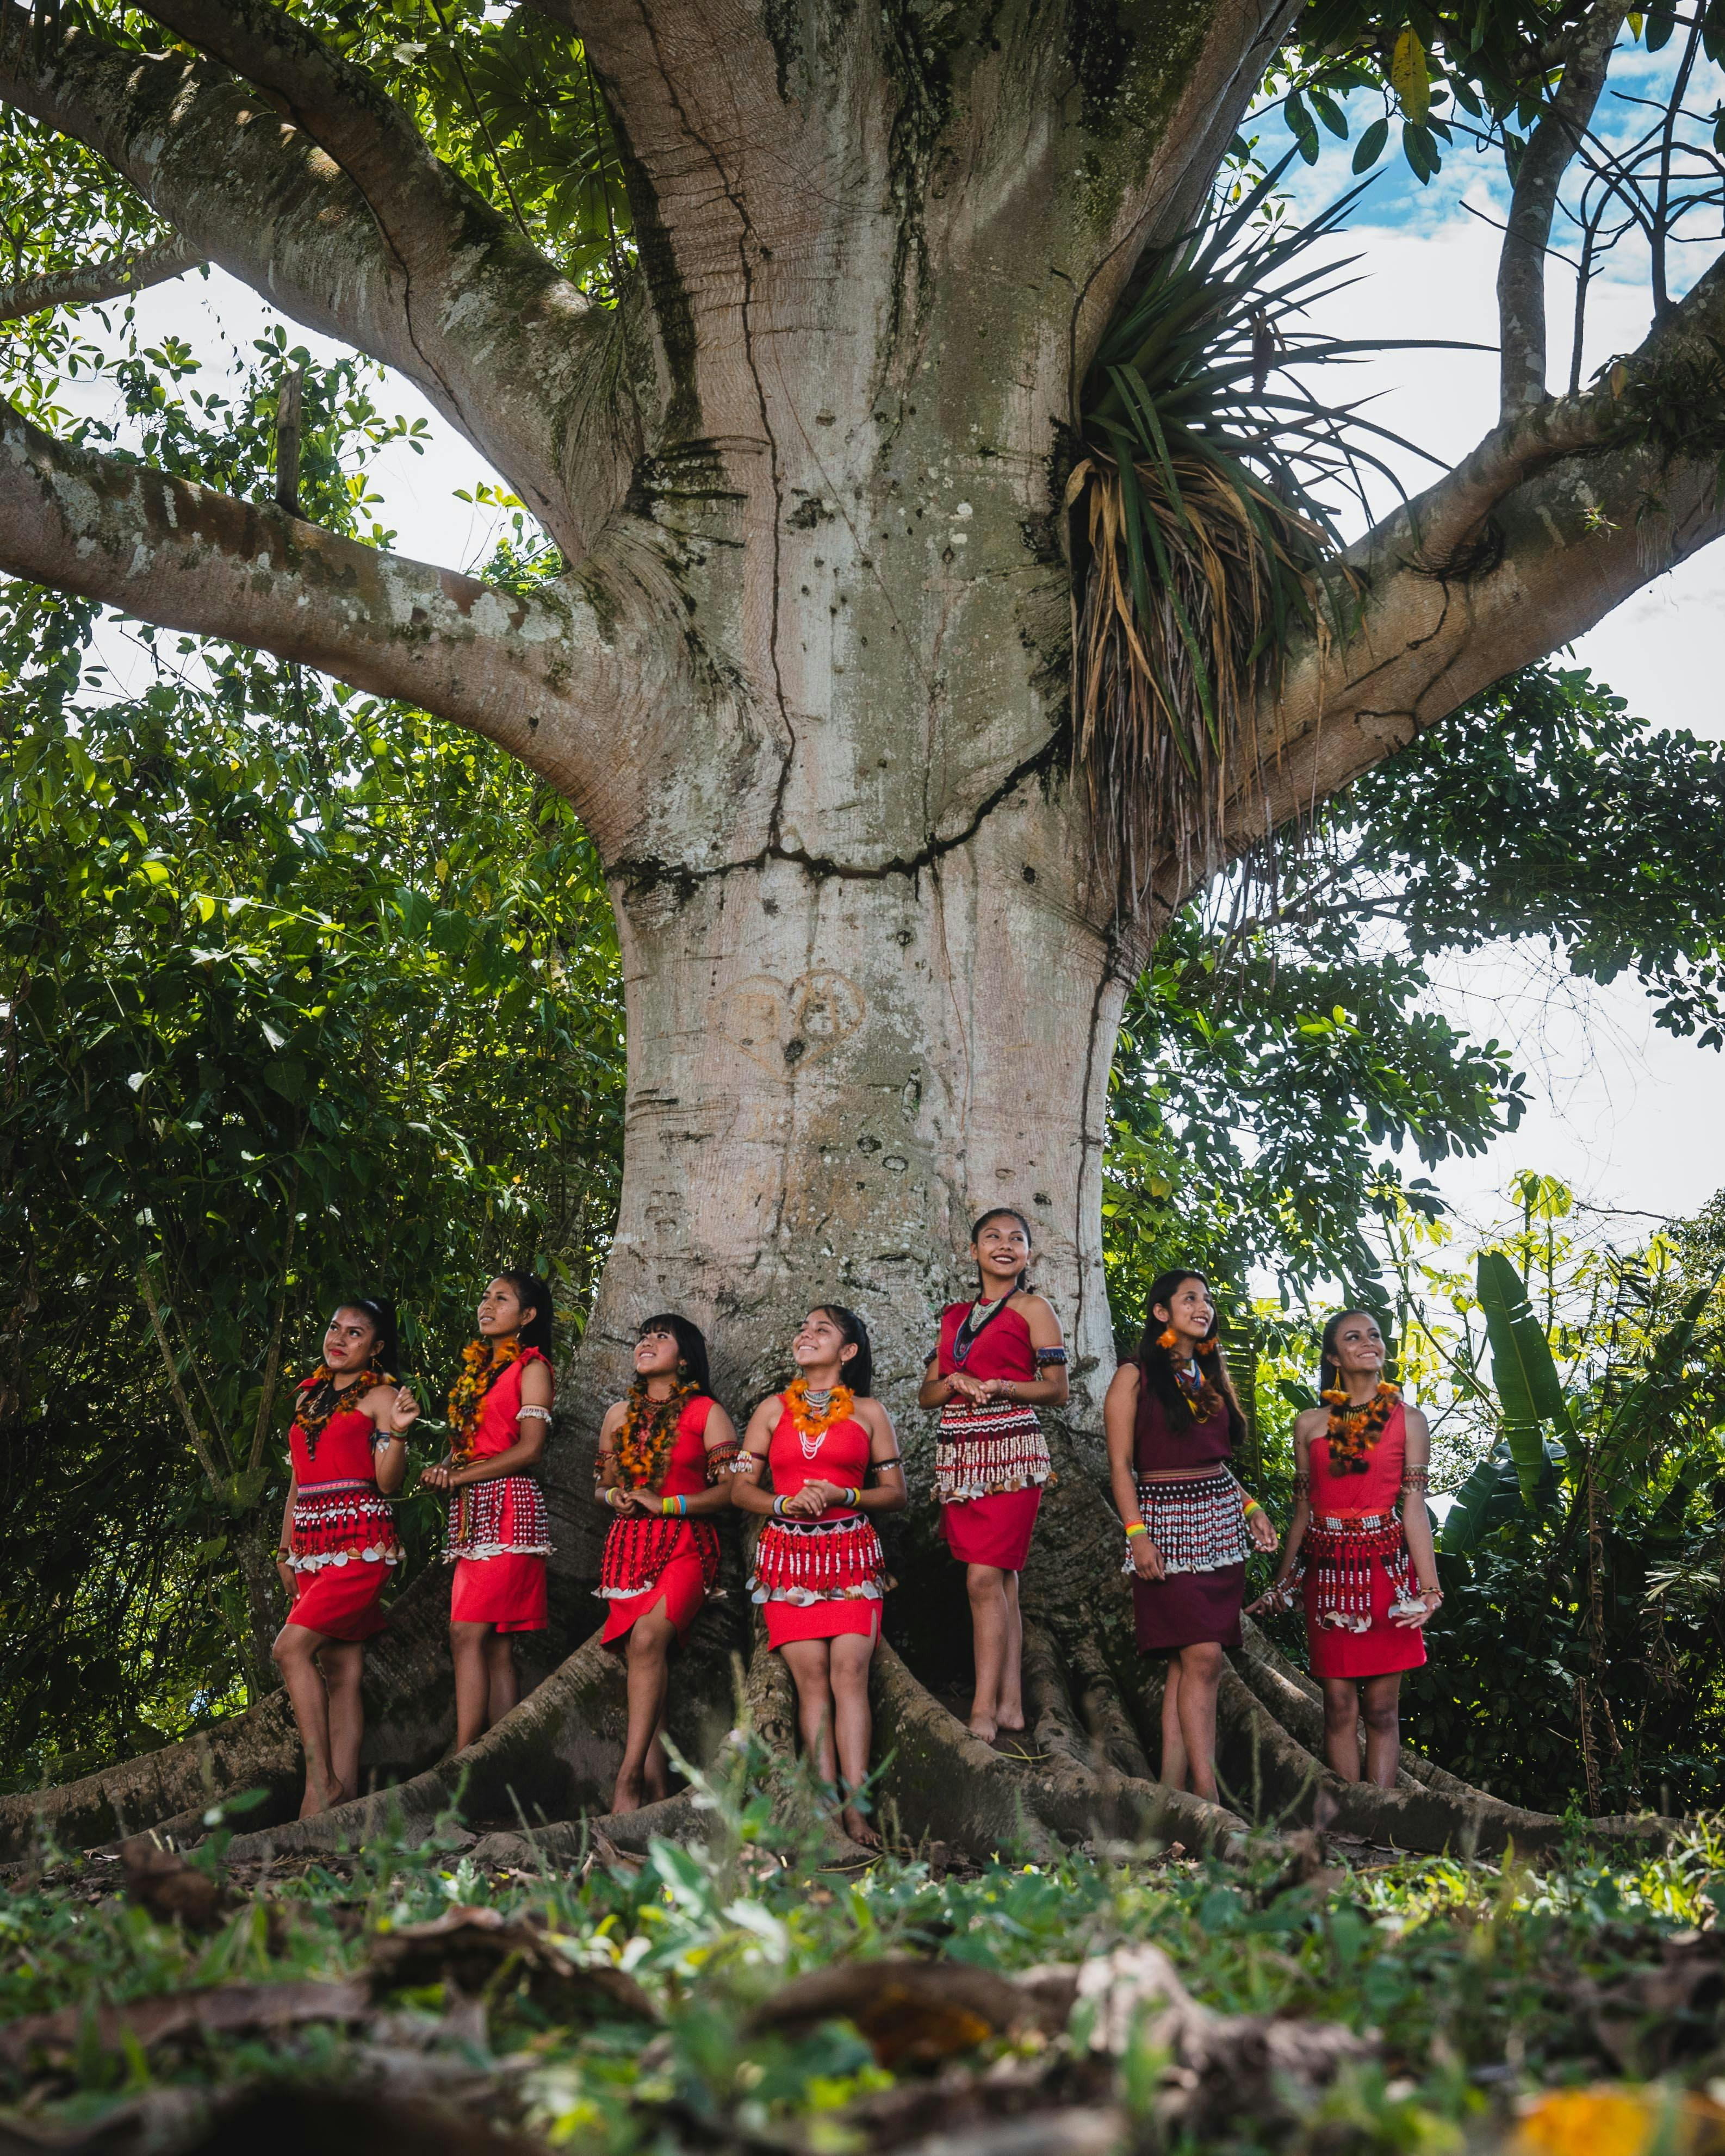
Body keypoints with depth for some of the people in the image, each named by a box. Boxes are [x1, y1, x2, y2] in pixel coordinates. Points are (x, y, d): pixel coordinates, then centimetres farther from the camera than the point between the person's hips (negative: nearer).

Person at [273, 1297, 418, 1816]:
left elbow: (387, 1483, -6)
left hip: (360, 1544, -6)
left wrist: (397, 1431, -22)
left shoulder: (380, 1396, 1)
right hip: (313, 1548, 6)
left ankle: (321, 1780, -17)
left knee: (291, 1646, -19)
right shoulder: (309, 1397, 20)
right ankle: (343, 1786, -3)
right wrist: (285, 1550, 20)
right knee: (339, 1669, 1)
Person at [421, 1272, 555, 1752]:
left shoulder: (531, 1367, 0)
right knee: (496, 1645, 2)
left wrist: (463, 1476, -8)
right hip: (472, 1514, 7)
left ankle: (463, 1758, -18)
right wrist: (444, 1468, 2)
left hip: (507, 1506, -7)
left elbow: (529, 1448, -9)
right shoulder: (475, 1368, 22)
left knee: (468, 1633, -16)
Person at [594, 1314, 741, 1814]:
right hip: (629, 1543, 5)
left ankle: (629, 1778, -29)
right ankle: (657, 1789, -10)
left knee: (648, 1638, -28)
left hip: (685, 1545, -4)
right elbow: (605, 1482, 27)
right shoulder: (619, 1415, 18)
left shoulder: (706, 1413, 4)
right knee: (644, 1659, -9)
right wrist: (614, 1496, 3)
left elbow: (731, 1488, -2)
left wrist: (665, 1503, -10)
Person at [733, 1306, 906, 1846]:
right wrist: (784, 1504, -8)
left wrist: (844, 1495, -10)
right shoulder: (774, 1409, 13)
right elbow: (740, 1488, 11)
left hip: (851, 1553, -1)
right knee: (811, 1676, -7)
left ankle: (856, 1810, -17)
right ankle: (829, 1811, -8)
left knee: (850, 1674, -14)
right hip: (787, 1553, 1)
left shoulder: (868, 1412, 10)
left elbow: (896, 1494, 8)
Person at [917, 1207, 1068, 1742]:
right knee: (1000, 1581, 6)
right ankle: (1011, 1704, 7)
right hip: (959, 1456, 5)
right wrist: (954, 1383, -5)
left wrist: (1003, 1387, -17)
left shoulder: (1033, 1309, 3)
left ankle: (984, 1711, -14)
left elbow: (1057, 1389, -1)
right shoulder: (955, 1316, 18)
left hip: (1010, 1454, -5)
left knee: (986, 1577, -14)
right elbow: (927, 1394, 17)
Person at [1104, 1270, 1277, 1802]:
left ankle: (1172, 1787, 4)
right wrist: (1137, 1532, -15)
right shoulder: (1135, 1377, -2)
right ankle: (1208, 1795, -11)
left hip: (1221, 1524, 6)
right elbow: (1120, 1464, -6)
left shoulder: (1212, 1377, 17)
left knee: (1188, 1661, 3)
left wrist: (1250, 1506, 10)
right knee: (1203, 1658, -13)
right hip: (1167, 1523, -6)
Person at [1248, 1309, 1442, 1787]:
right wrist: (1282, 1585, 15)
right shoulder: (1309, 1425, 8)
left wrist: (1429, 1587, -10)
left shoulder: (1408, 1420, 3)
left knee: (1381, 1708, 0)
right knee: (1339, 1706, 2)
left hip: (1386, 1571, -2)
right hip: (1328, 1572, 2)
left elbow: (1414, 1509, -2)